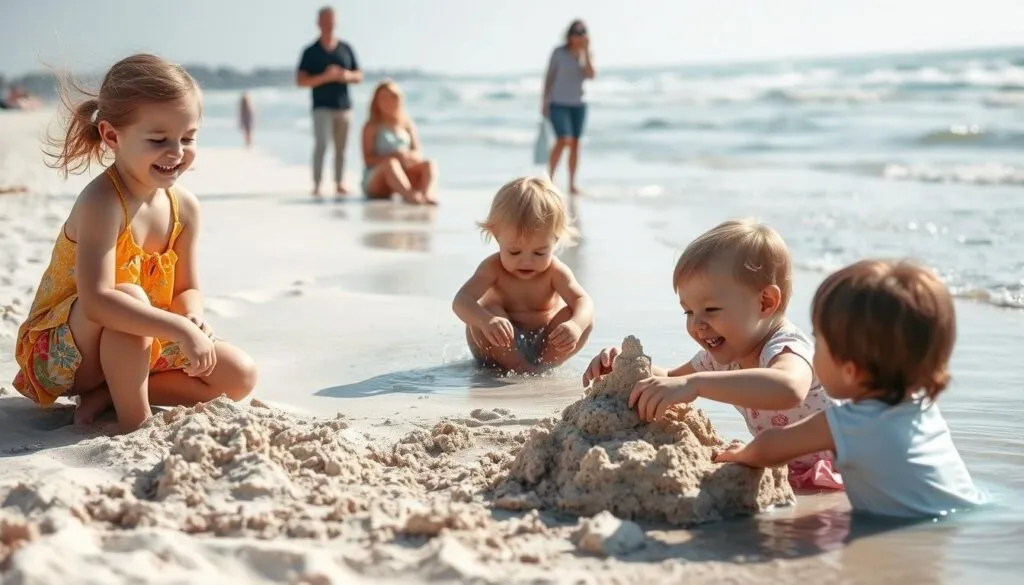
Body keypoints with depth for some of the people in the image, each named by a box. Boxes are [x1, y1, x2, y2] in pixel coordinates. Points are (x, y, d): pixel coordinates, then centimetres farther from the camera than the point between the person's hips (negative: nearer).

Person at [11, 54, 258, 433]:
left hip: (141, 347, 8)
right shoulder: (101, 203, -28)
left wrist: (194, 319, -23)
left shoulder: (185, 207, -6)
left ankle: (109, 394, -3)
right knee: (130, 295, -38)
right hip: (58, 351, -8)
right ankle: (134, 418, -21)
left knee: (240, 376, 0)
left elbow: (187, 289, 1)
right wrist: (180, 328, -43)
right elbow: (96, 301, -39)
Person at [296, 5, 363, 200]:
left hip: (344, 106, 3)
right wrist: (325, 77, -16)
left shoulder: (346, 48, 10)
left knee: (341, 148, 7)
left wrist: (348, 76, -9)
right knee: (321, 144, -14)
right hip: (322, 106, -3)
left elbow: (359, 76, 14)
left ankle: (339, 184, 15)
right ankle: (316, 186, -15)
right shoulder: (311, 52, 1)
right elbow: (300, 81, -4)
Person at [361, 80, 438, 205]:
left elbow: (418, 154, 7)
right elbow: (368, 159, -9)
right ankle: (409, 195, -66)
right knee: (391, 163, -36)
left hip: (406, 175, 5)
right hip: (375, 180, -4)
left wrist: (408, 155, -17)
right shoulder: (371, 127, 1)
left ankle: (427, 194, -55)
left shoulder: (407, 125, 14)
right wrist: (393, 156, -23)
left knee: (429, 164, -21)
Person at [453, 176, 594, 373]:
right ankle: (517, 366, -21)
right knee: (485, 311, -30)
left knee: (585, 319, -20)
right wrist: (486, 321, -54)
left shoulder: (555, 272, -13)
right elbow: (462, 300, -31)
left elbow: (583, 301, -26)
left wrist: (576, 324, -51)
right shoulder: (493, 268, -17)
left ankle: (543, 365, -20)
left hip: (543, 346, 1)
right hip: (500, 348, -1)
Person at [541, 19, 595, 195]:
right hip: (558, 103, -4)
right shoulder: (559, 53, -5)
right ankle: (550, 178, -6)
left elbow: (590, 75, -12)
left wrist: (586, 51, -16)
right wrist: (544, 101, -2)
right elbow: (549, 77, 0)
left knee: (575, 143, 4)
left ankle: (572, 184, 10)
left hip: (578, 105, 4)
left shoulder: (587, 54, 4)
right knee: (563, 140, -18)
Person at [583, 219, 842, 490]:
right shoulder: (723, 354, 0)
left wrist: (693, 383, -55)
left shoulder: (787, 348, -27)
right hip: (784, 473, 8)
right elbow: (671, 378, 15)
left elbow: (789, 389, -51)